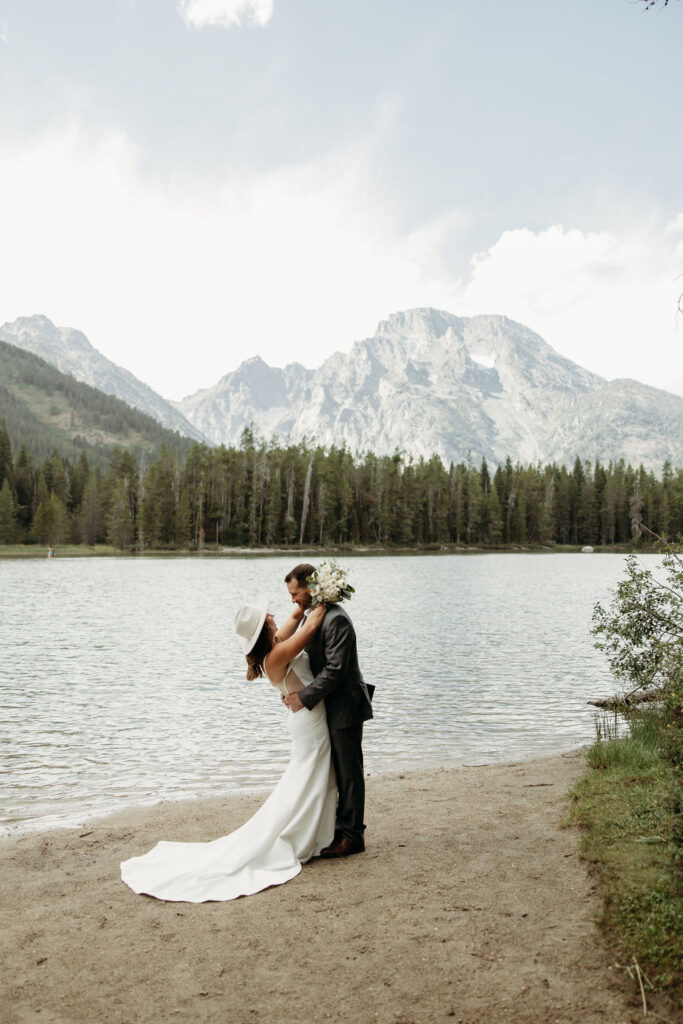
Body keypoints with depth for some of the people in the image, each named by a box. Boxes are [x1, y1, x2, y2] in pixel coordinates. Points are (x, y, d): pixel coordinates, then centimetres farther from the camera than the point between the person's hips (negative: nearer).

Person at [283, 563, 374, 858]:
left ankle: (352, 836, 14)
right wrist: (294, 689, 2)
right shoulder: (313, 615, 8)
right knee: (336, 772, 18)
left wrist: (304, 697, -21)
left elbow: (334, 670, -26)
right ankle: (340, 829, 30)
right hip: (329, 707, 10)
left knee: (349, 774, 3)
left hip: (345, 708, -10)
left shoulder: (336, 619, -22)